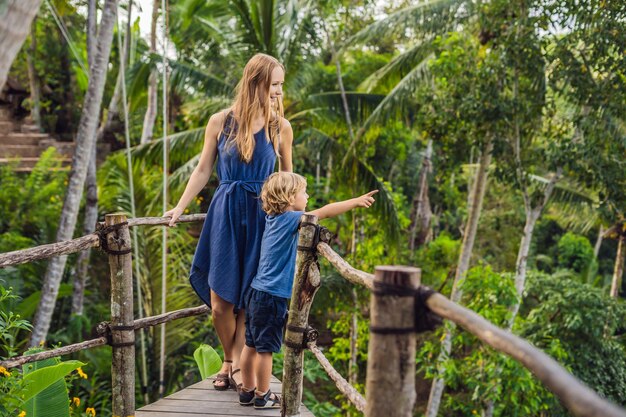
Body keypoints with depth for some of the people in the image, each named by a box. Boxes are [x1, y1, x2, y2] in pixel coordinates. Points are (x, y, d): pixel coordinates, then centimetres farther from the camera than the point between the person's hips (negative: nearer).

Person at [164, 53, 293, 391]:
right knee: (220, 302, 1)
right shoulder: (221, 122, 0)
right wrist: (179, 208, 4)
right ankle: (230, 360, 23)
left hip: (261, 216, 0)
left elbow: (287, 177, 12)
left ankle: (236, 364, 13)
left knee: (247, 299, 1)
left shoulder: (280, 128, 1)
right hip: (225, 214, 0)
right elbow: (203, 170, 8)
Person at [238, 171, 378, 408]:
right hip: (272, 297, -9)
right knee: (266, 347, 2)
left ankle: (247, 391, 24)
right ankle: (262, 396, 12)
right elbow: (325, 212, -17)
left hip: (257, 292, 9)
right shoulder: (290, 219, -14)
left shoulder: (273, 218, 9)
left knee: (252, 345, 14)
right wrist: (357, 201, -12)